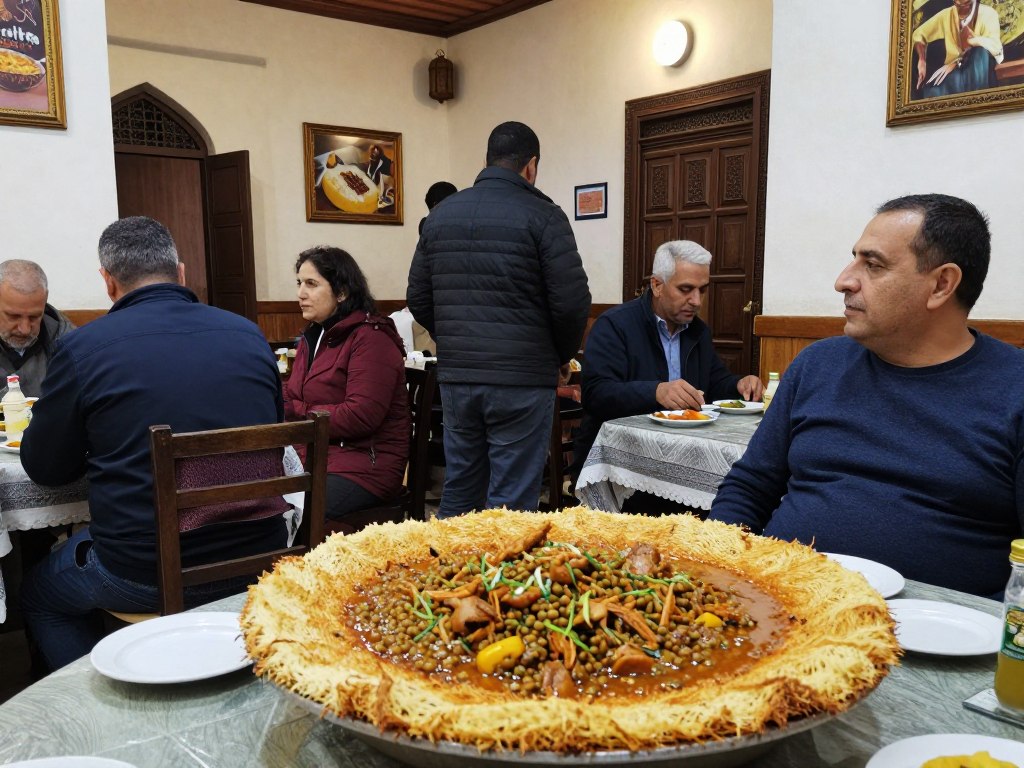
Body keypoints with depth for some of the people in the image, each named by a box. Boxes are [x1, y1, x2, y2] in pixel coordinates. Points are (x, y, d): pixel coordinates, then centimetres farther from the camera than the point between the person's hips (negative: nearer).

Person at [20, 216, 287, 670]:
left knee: (38, 595, 28)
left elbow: (44, 469, 1)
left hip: (144, 578, -4)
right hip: (256, 563, 5)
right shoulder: (249, 335, 0)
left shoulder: (82, 348, -10)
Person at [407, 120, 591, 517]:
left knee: (459, 493, 16)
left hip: (456, 379, 5)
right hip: (521, 381, -5)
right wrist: (561, 356, 7)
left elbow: (418, 299, 10)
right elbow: (571, 302, -11)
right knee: (512, 502, 3)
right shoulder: (542, 216, -6)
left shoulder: (441, 214, 9)